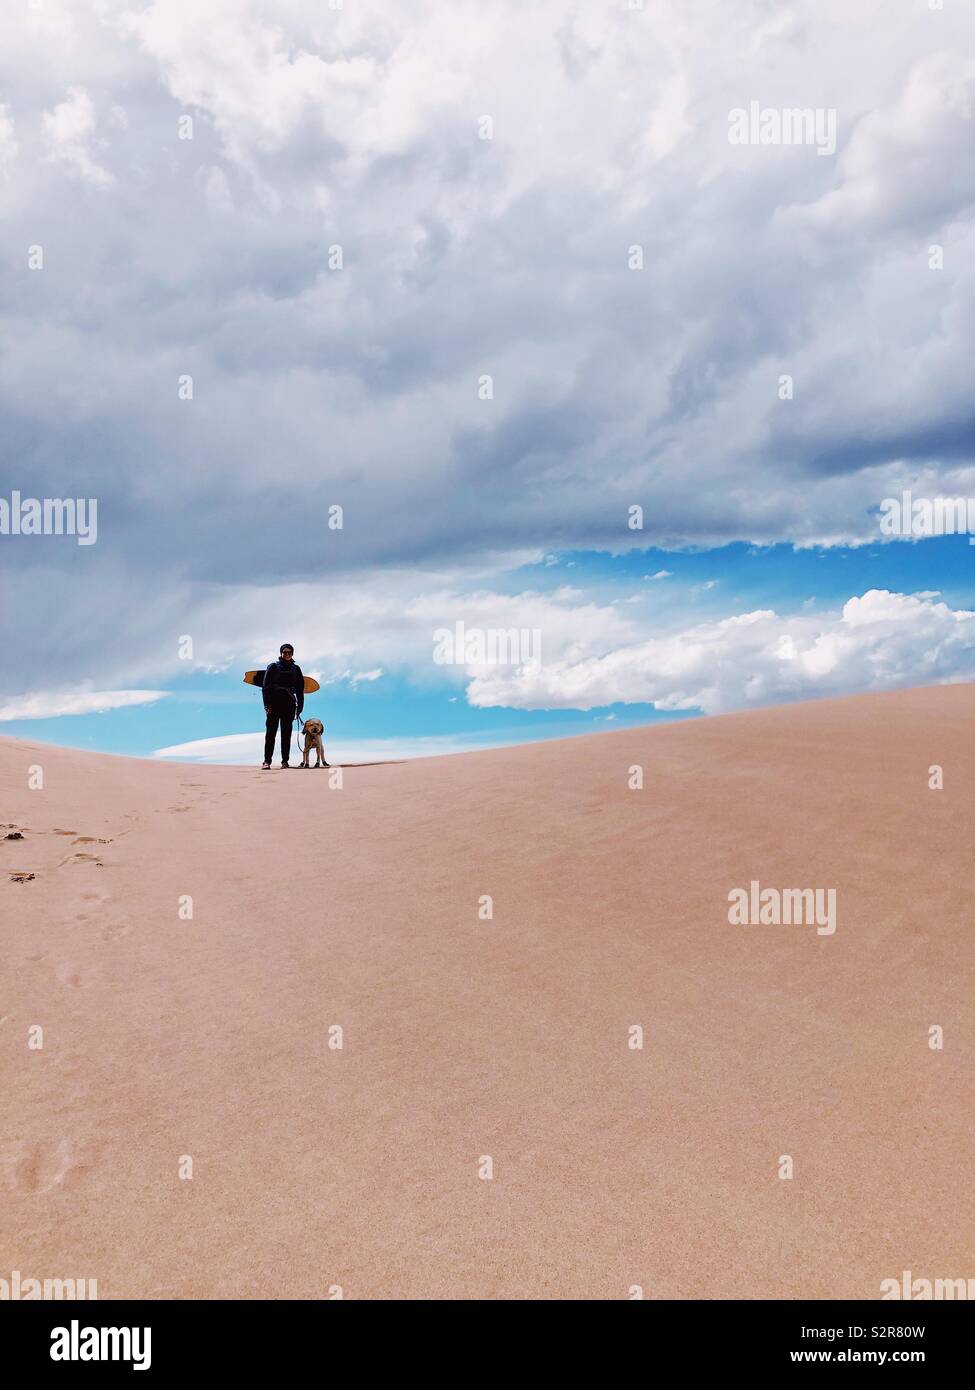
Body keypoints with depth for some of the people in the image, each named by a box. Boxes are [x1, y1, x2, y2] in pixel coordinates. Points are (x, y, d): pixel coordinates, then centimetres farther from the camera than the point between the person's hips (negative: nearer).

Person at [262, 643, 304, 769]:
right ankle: (267, 761, -4)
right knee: (271, 732, -4)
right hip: (274, 703, -2)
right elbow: (266, 686, -1)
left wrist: (300, 705, 5)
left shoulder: (296, 669, 13)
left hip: (289, 704, 2)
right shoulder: (273, 667, 4)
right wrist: (267, 704, -10)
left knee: (286, 733, 3)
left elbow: (300, 688, 13)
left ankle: (285, 761, 5)